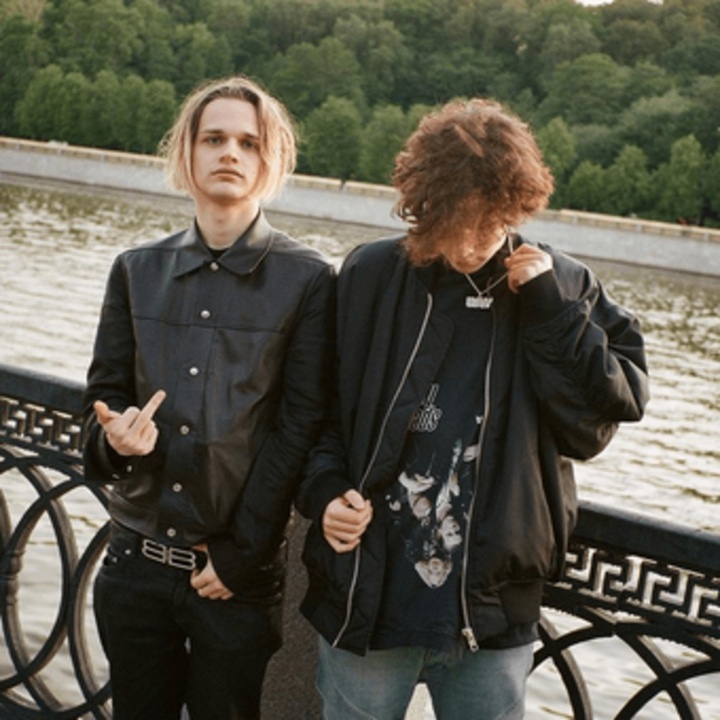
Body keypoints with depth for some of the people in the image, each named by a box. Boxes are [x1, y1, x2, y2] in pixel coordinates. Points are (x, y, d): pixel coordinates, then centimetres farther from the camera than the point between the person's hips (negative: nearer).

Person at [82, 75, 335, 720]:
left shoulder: (308, 280, -5)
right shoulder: (137, 271, 7)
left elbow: (300, 428, -8)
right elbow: (105, 395, 9)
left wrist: (241, 555, -10)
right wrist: (115, 437, -15)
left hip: (237, 577, -3)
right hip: (135, 563, 3)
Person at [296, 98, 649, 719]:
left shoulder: (563, 289, -1)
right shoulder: (370, 277, -3)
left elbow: (594, 424, -8)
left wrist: (550, 310, -15)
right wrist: (325, 492, -10)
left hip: (494, 617, 1)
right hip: (366, 601, 0)